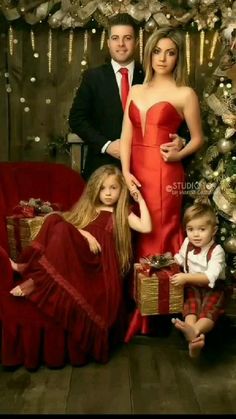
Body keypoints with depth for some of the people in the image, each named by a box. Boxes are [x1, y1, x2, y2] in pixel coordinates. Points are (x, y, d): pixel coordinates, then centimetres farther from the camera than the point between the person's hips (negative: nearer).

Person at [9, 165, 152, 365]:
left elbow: (146, 228, 0)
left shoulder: (122, 213, 15)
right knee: (55, 220, -23)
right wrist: (84, 234, -8)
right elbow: (70, 226, 10)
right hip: (77, 256, 4)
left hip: (100, 261, -4)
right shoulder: (87, 207, 24)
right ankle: (30, 264, -25)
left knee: (63, 230, -30)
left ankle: (34, 280, -30)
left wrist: (141, 200, 4)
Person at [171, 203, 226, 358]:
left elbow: (210, 277, -31)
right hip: (193, 285, 4)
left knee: (210, 309, -30)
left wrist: (186, 277, -38)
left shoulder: (217, 251, -20)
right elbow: (180, 259, 21)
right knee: (191, 304, -25)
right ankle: (195, 338, -50)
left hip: (213, 287, -4)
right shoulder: (187, 243, -1)